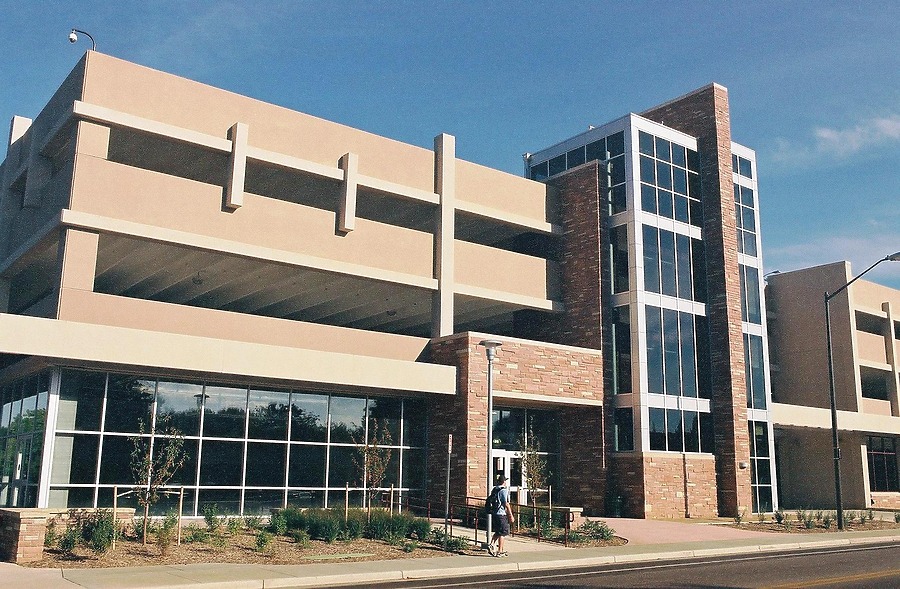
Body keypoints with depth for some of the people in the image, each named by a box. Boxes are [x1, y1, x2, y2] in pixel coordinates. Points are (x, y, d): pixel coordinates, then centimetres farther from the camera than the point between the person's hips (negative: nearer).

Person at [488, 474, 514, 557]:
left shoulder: (494, 490, 11)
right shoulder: (504, 490, -13)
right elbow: (506, 504, -16)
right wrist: (511, 516, -10)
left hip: (494, 514, 8)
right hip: (502, 514, -8)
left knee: (497, 532, 19)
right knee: (502, 533, 1)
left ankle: (491, 544, 6)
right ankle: (500, 552, 4)